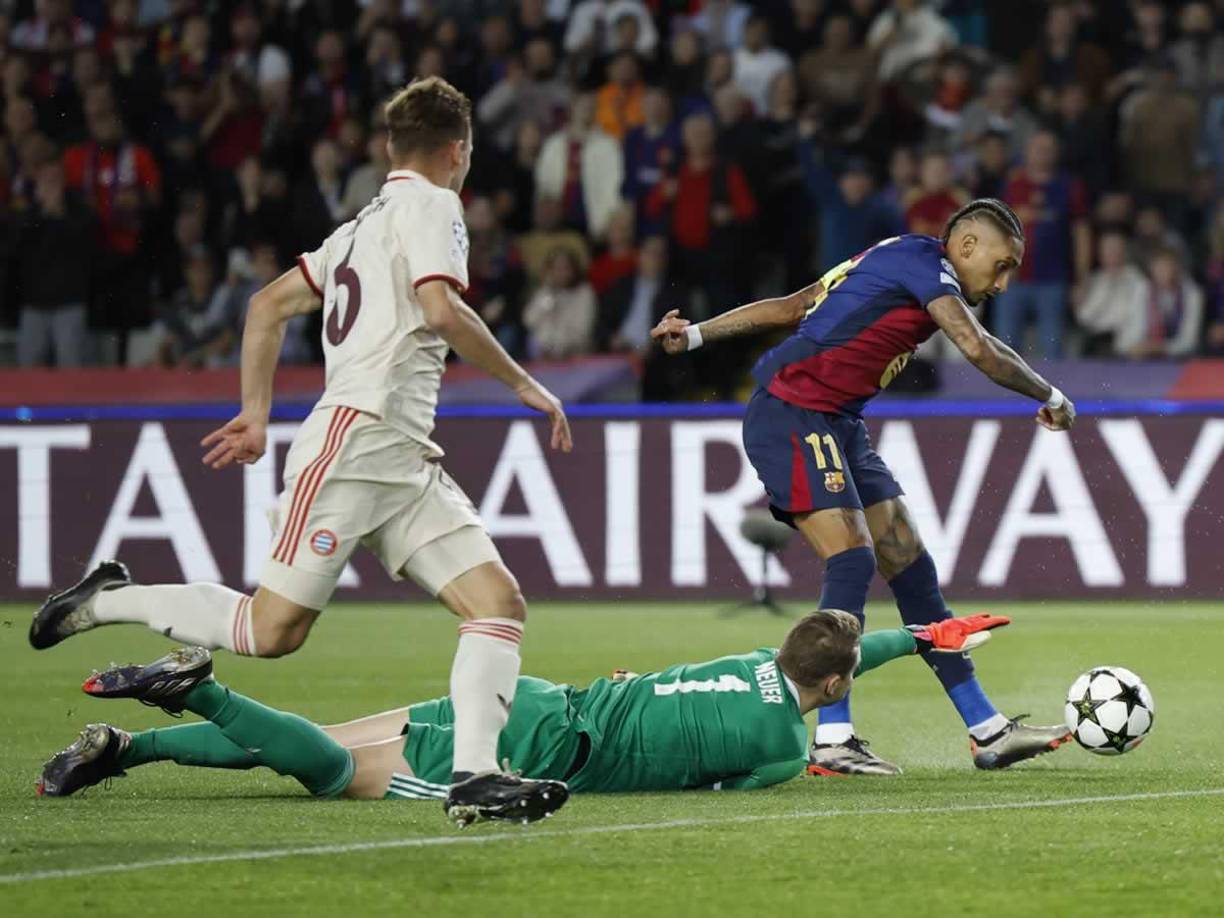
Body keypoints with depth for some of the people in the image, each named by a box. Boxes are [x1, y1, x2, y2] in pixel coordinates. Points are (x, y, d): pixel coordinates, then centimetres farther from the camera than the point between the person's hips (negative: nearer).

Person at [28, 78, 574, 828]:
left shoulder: (367, 224, 24)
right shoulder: (430, 205, -2)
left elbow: (269, 305, 26)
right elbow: (440, 308, -19)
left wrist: (257, 413, 27)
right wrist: (522, 382, -11)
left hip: (405, 462, 10)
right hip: (354, 439, -10)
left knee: (500, 602, -5)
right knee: (273, 630, -10)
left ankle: (475, 777, -15)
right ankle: (114, 600, 7)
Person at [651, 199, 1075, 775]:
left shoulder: (893, 262, 20)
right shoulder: (923, 261, -10)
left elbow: (786, 308, 21)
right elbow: (978, 349, -21)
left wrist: (695, 335, 23)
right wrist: (1050, 398, -7)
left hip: (836, 425, 10)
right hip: (792, 417, -10)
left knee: (910, 564, 5)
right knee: (853, 559, -19)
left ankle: (988, 731, 6)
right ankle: (831, 739, -19)